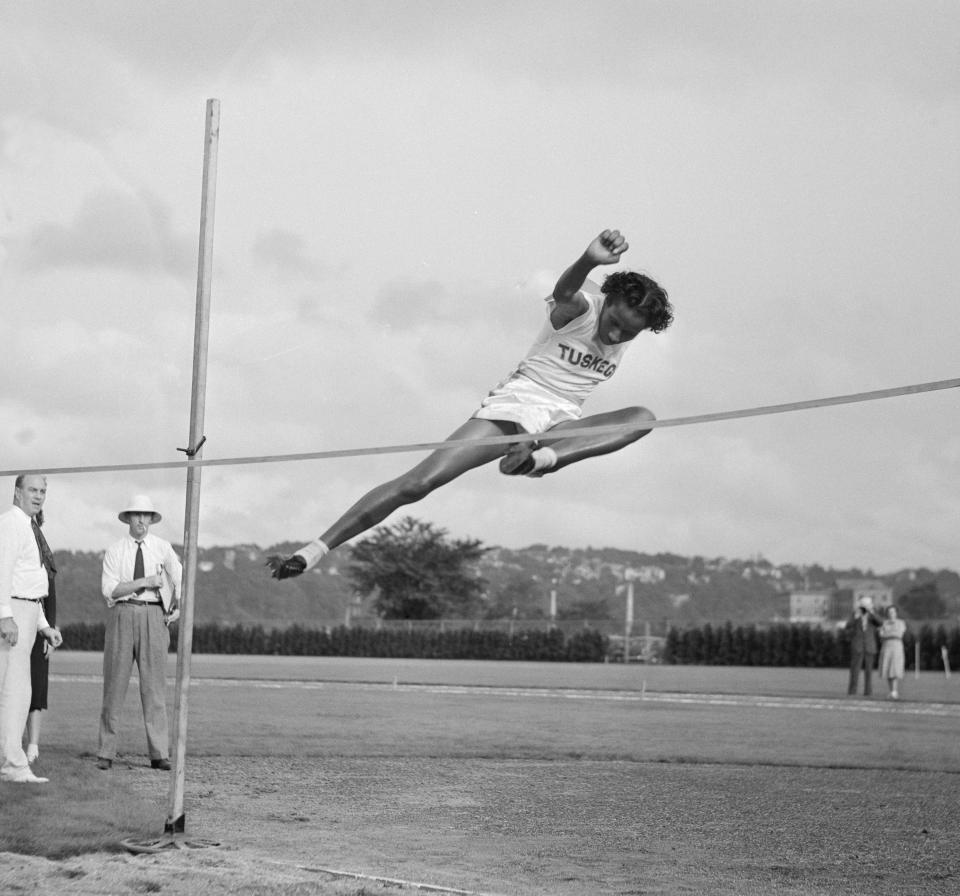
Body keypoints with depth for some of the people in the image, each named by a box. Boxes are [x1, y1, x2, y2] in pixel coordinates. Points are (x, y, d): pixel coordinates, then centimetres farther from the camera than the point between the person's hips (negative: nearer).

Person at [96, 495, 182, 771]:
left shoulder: (163, 548, 8)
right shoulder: (114, 551, 4)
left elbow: (179, 578, 23)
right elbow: (109, 589, -6)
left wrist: (176, 608, 11)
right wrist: (145, 582, -13)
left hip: (153, 616, 1)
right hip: (122, 614, -1)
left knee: (154, 685, -3)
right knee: (115, 683, -1)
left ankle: (159, 754, -2)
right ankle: (106, 753, 4)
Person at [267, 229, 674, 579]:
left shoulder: (629, 333, 5)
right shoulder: (581, 309, -11)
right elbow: (563, 293, -35)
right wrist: (589, 260, -58)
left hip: (563, 422, 5)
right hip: (514, 403, -4)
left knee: (643, 417, -23)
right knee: (418, 482, -21)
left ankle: (541, 457, -43)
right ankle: (312, 551, -17)